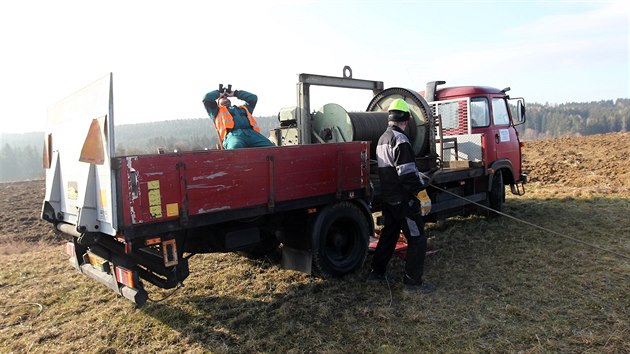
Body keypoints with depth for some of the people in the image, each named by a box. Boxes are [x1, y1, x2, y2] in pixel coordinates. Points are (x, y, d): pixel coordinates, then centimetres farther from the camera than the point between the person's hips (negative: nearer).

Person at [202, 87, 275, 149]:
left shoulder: (242, 108, 43)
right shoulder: (217, 111, 33)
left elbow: (253, 98, 43)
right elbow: (206, 98, 23)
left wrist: (235, 93, 45)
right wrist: (219, 93, 40)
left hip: (252, 133, 3)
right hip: (233, 134, -3)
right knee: (235, 150, -42)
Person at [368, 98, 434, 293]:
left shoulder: (383, 138, 12)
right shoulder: (400, 140, -19)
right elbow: (407, 174, -25)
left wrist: (420, 177, 24)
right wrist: (423, 195, -21)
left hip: (388, 198, 10)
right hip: (403, 200, -10)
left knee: (389, 234, 20)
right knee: (417, 240, 1)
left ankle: (376, 272, 29)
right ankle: (413, 281, 8)